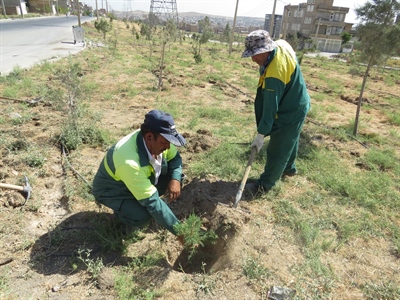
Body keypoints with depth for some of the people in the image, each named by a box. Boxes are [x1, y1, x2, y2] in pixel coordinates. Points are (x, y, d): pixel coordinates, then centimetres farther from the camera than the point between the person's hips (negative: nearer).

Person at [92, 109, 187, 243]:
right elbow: (152, 202, -39)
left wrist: (175, 180, -23)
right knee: (142, 216, -31)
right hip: (111, 189, -6)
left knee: (172, 175, -12)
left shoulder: (157, 140, -22)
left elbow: (175, 157, -2)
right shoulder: (128, 161, -42)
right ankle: (121, 210, 3)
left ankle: (143, 199, 7)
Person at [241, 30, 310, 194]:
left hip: (290, 113, -10)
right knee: (289, 141, 28)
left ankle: (265, 184, 17)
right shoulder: (281, 45, -10)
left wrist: (261, 135, -25)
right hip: (296, 104, 10)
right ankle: (289, 168, 50)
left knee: (277, 150, 3)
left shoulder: (274, 74, -37)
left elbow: (270, 107, -32)